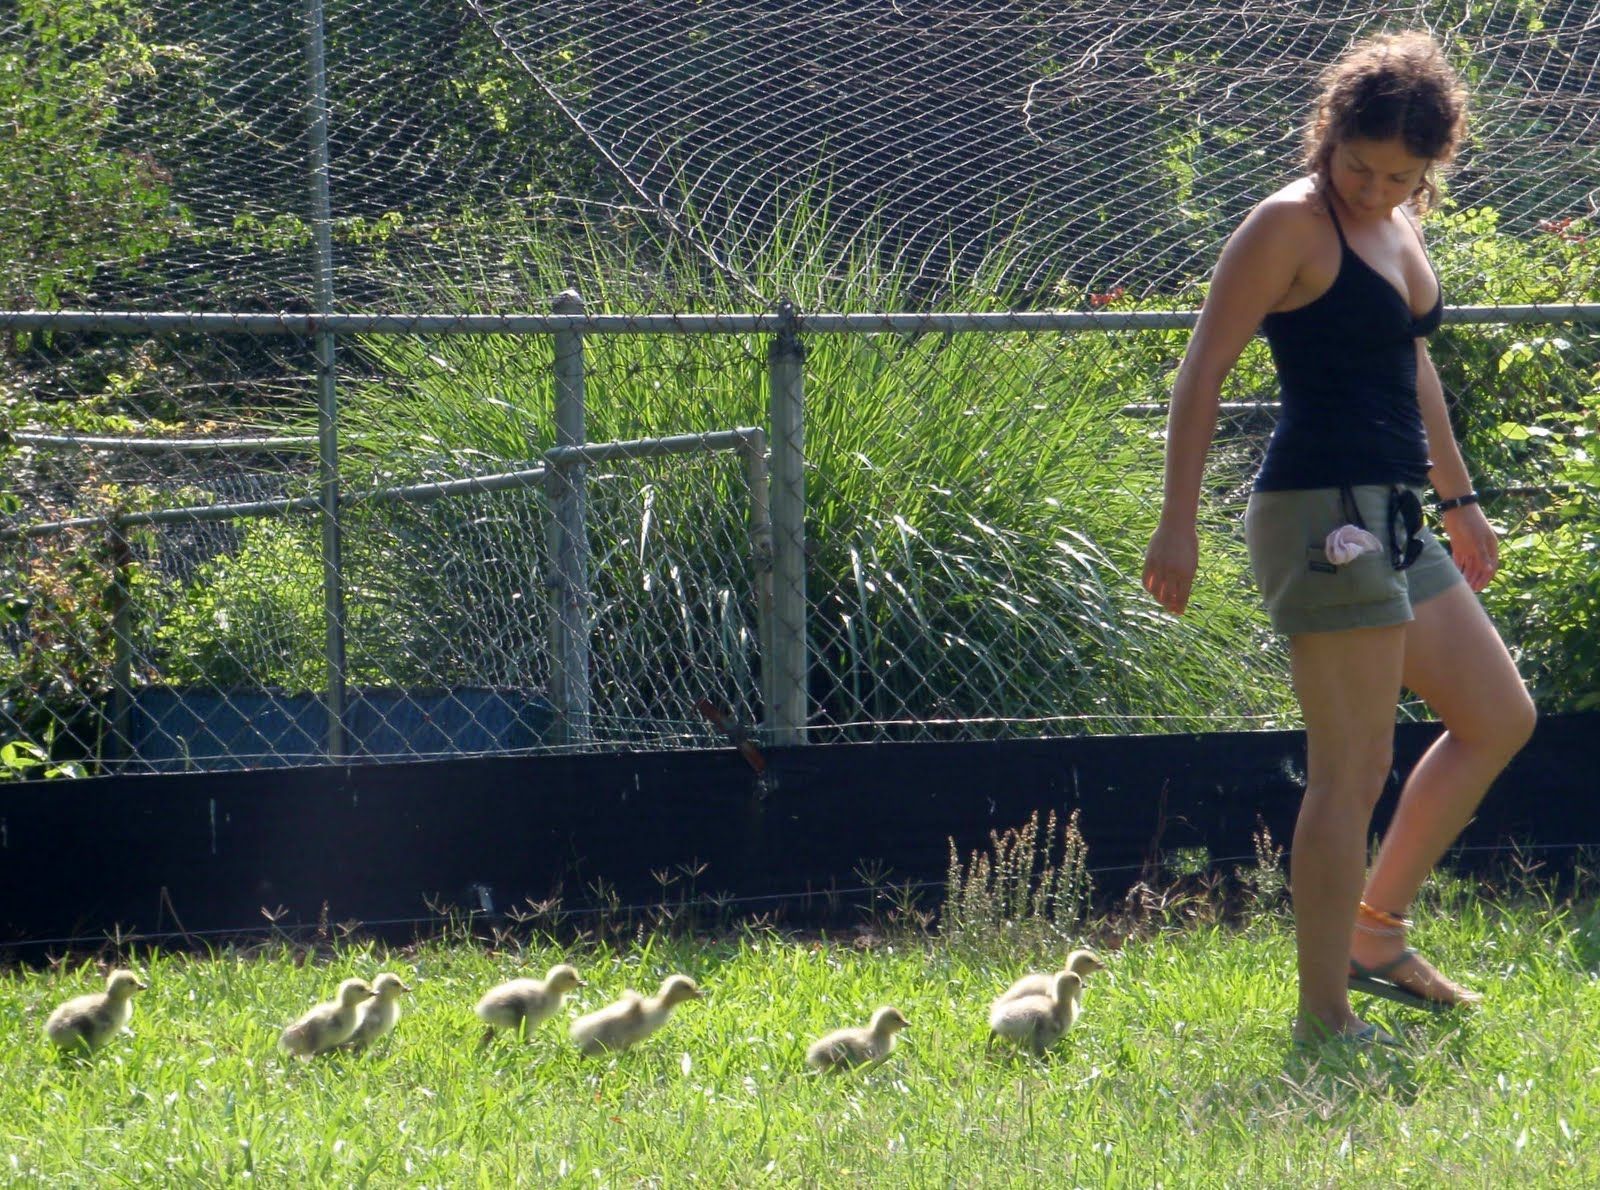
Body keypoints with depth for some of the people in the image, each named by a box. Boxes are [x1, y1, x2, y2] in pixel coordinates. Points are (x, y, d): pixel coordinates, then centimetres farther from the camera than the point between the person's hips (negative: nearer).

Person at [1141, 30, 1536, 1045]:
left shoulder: (1401, 229, 14)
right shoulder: (1294, 225, -11)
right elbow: (1203, 371, -13)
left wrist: (1458, 497, 32)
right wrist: (1180, 524, -18)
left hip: (1393, 522, 9)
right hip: (1324, 513, -9)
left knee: (1500, 719, 17)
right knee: (1355, 768, -9)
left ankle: (1374, 931, 22)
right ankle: (1324, 1015, -4)